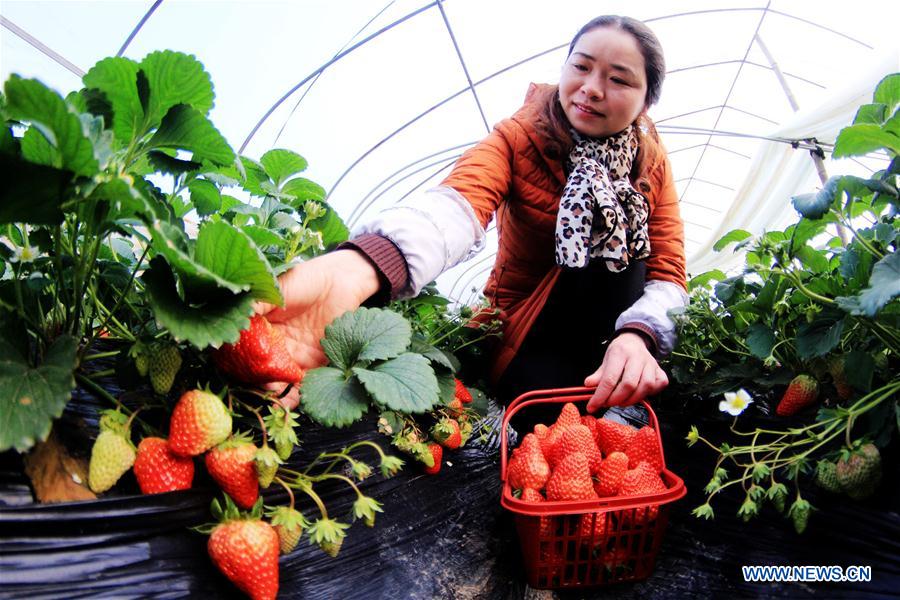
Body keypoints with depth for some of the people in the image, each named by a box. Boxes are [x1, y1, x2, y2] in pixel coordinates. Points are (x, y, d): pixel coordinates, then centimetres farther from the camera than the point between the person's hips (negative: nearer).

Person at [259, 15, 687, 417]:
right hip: (522, 335, -4)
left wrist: (638, 335, -38)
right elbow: (457, 204, -36)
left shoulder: (652, 163, -2)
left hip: (611, 328, 4)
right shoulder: (517, 138, -13)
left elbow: (667, 273, -12)